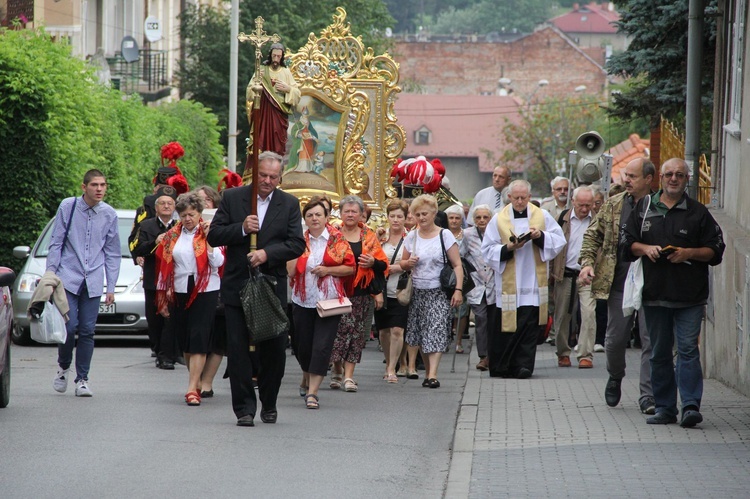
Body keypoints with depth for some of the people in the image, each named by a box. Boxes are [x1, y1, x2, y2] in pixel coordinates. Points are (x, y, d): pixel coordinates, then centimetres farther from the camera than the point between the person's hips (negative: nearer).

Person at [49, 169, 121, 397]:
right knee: (69, 326, -10)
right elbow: (56, 243, 2)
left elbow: (112, 253, 11)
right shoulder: (68, 207, -3)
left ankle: (82, 379, 11)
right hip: (68, 278, -2)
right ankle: (63, 367, 16)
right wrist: (50, 274, -1)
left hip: (93, 282, 2)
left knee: (87, 331, 1)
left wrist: (111, 287, 9)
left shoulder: (109, 215, 4)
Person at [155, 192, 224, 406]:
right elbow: (165, 266, 14)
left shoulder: (209, 232, -1)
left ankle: (192, 389, -14)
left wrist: (207, 238, -15)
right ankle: (197, 381, 24)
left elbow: (217, 262, -11)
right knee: (184, 341, 8)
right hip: (179, 292, 5)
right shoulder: (173, 236, 10)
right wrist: (164, 296, 13)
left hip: (205, 292, -4)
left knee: (198, 340, -11)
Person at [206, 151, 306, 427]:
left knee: (274, 349, 3)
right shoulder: (232, 197, 3)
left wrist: (267, 254, -18)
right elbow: (213, 236, 0)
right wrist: (241, 228, -17)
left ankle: (268, 404, 21)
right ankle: (244, 408, 4)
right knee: (238, 349, -1)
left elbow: (297, 244, -3)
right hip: (237, 287, 0)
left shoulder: (289, 204, 5)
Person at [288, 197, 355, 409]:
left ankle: (312, 391, -10)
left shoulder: (337, 239, 0)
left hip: (329, 301, -3)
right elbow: (290, 271, -1)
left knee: (322, 347, -10)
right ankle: (307, 378, 41)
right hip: (303, 301, 3)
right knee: (303, 345, 12)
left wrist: (327, 270, -14)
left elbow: (350, 267, -1)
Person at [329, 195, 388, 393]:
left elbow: (383, 266, 10)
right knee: (339, 329, -10)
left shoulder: (369, 237, 10)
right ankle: (337, 369, 11)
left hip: (360, 293, 2)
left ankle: (348, 375, 2)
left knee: (356, 332, -1)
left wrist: (373, 263, -11)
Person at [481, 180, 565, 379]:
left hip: (533, 280, 1)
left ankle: (523, 365, -3)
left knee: (529, 326, -5)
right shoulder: (499, 220, 3)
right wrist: (508, 248, -16)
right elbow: (488, 250, 1)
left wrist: (541, 236, -12)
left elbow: (559, 240, 5)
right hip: (507, 285, -1)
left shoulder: (542, 216, 6)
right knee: (505, 326, 0)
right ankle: (501, 367, 9)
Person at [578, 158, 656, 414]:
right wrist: (587, 262, -1)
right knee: (615, 339, 9)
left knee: (651, 340, -5)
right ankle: (615, 378, 37)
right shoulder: (613, 205, 8)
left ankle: (647, 396, 0)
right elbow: (593, 234, 13)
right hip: (619, 284, 3)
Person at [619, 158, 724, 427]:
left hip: (689, 295, -3)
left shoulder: (698, 213, 4)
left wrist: (688, 253, -12)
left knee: (688, 349, -11)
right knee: (659, 353, 8)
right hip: (654, 293, 3)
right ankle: (664, 408, 14)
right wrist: (646, 248, -6)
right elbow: (626, 243, 14)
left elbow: (715, 251, 3)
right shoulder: (644, 208, 11)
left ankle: (691, 405, -14)